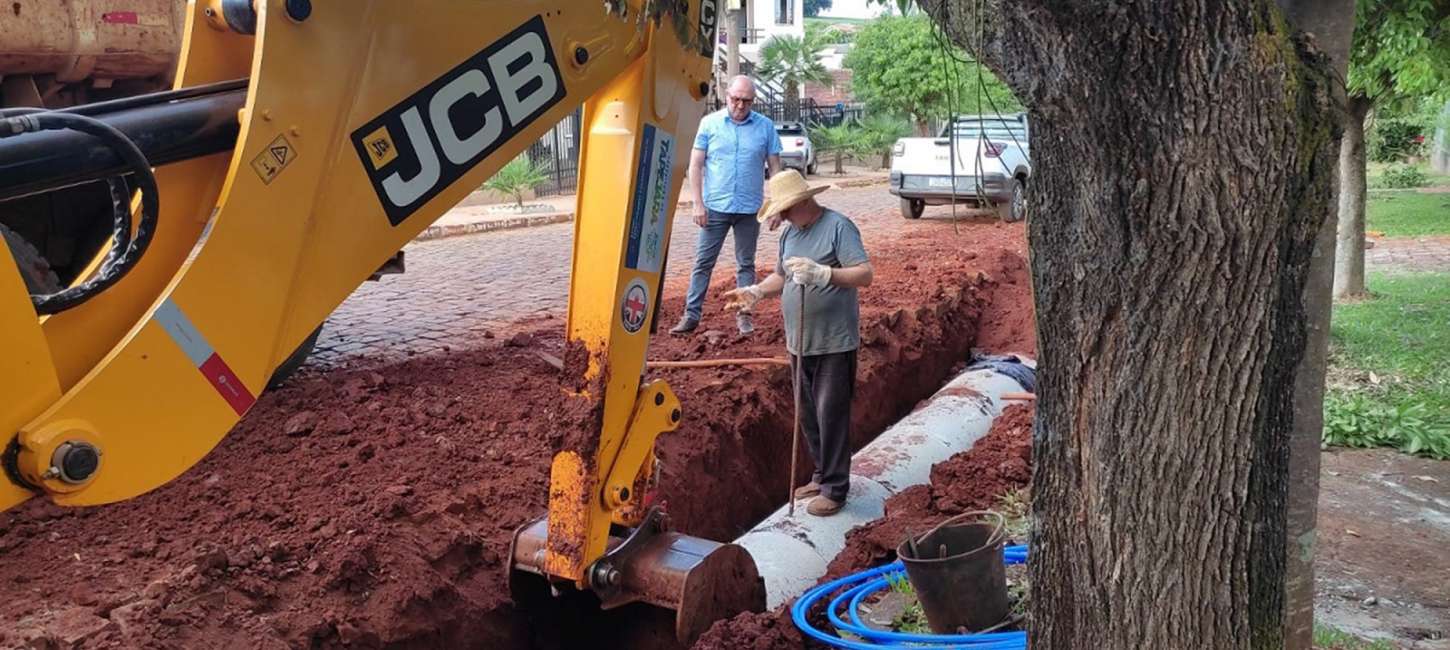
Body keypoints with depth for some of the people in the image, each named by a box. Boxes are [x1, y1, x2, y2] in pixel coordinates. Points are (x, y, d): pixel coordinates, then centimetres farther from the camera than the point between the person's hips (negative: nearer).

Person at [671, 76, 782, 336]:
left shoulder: (765, 127, 0)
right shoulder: (710, 123, -1)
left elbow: (775, 167, 4)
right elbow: (696, 165, 0)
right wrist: (698, 204, -7)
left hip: (749, 209, 1)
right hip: (715, 207, 0)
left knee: (746, 264, 11)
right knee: (703, 263, 2)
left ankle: (744, 314, 19)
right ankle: (691, 315, 6)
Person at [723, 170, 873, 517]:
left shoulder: (838, 227, -11)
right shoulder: (790, 233, 11)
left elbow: (865, 275, -18)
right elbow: (782, 277, 21)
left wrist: (822, 273, -32)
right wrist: (756, 291, 2)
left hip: (834, 343, -8)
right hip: (799, 342, 8)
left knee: (831, 415, -3)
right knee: (808, 415, 15)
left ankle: (835, 489, 6)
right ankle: (822, 475, 29)